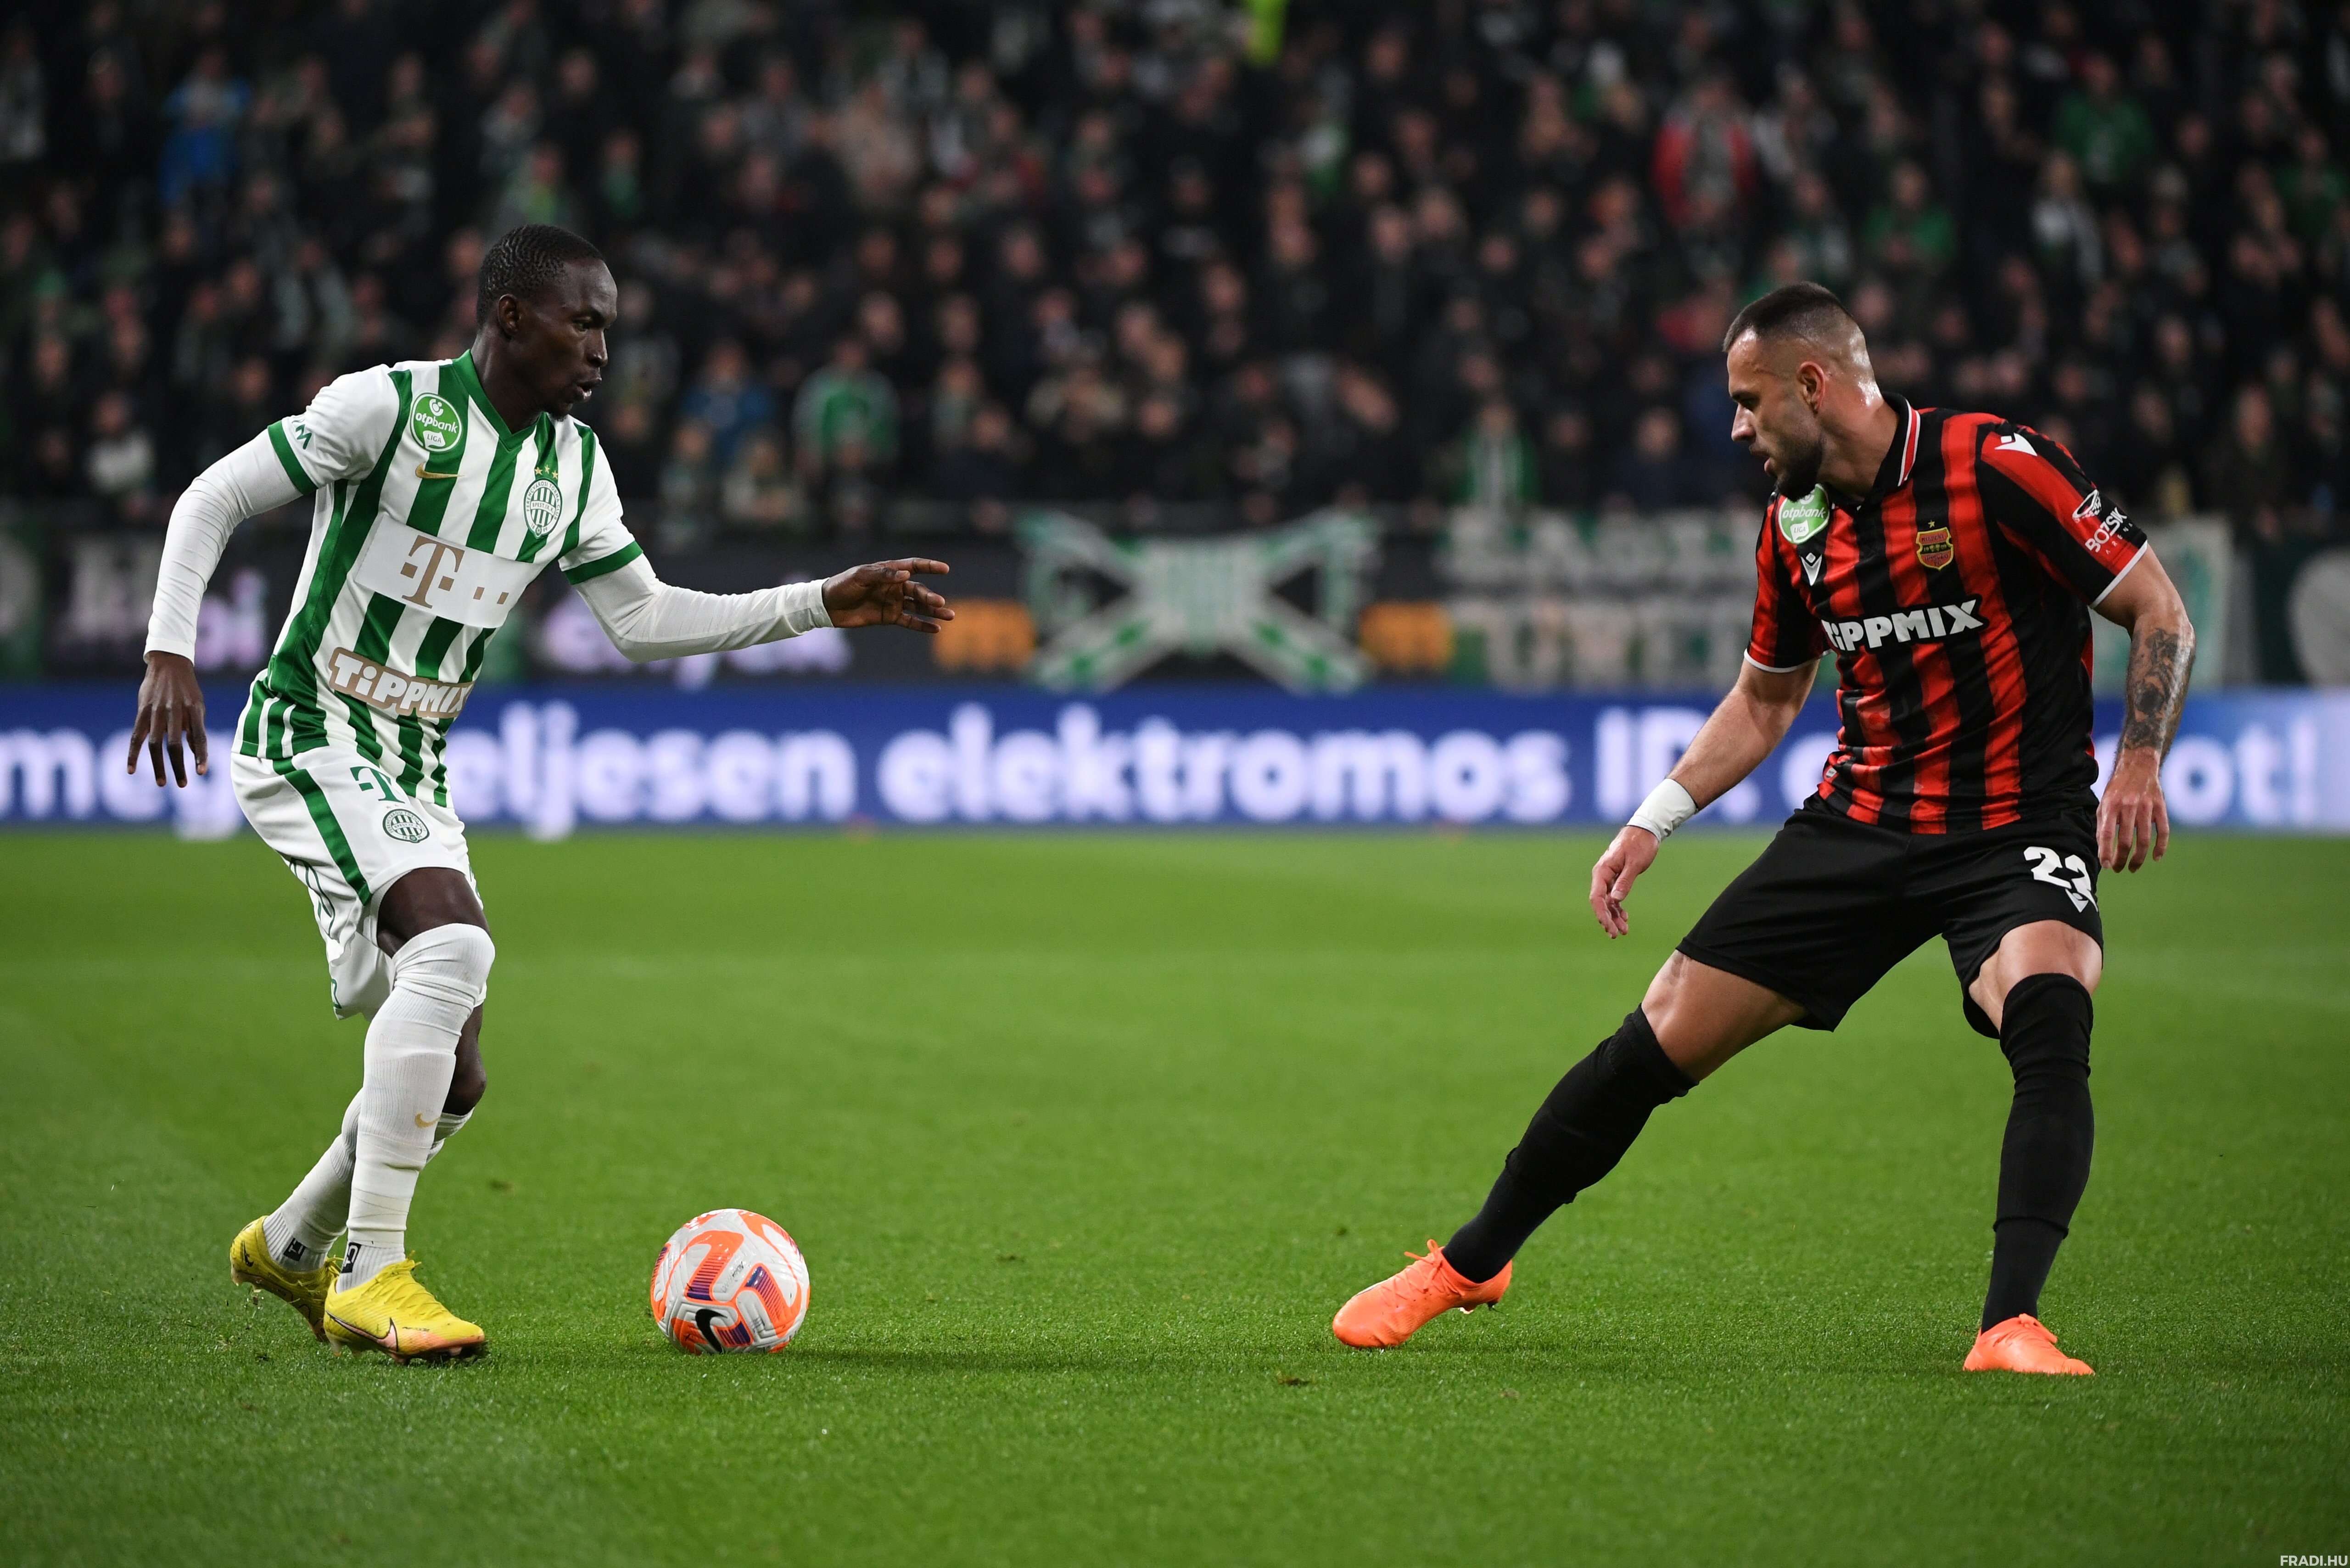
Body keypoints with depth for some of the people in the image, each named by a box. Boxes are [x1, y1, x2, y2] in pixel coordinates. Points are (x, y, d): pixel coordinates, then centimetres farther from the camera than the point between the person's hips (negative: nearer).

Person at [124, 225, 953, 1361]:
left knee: (449, 1084, 6)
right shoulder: (387, 407, -12)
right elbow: (211, 501, -9)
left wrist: (828, 605, 6)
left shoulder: (573, 465, 8)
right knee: (454, 942, -31)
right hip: (309, 739, -8)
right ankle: (371, 1274, -27)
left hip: (415, 766, 8)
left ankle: (290, 1246, 33)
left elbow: (643, 620, 13)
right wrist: (169, 653, -21)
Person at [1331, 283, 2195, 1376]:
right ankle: (1469, 1264, 17)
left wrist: (2138, 764, -22)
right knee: (1660, 1039, 1)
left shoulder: (1995, 466, -15)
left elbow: (2159, 611, -9)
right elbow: (1765, 698, 21)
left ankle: (2011, 1326, -35)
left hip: (2015, 831, -5)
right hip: (1859, 823, 5)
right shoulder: (1796, 524, 4)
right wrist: (1655, 819, 12)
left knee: (2048, 1022, -35)